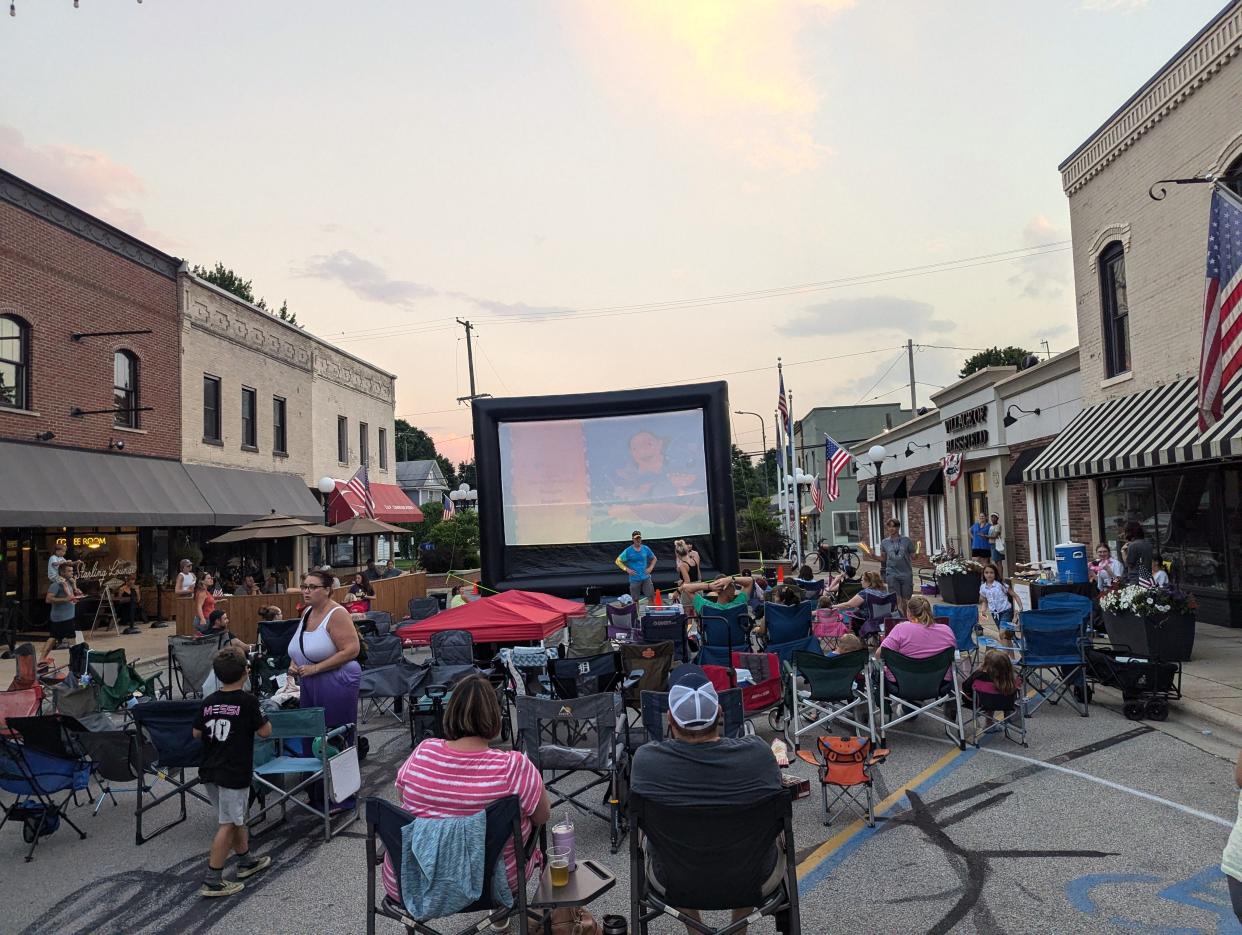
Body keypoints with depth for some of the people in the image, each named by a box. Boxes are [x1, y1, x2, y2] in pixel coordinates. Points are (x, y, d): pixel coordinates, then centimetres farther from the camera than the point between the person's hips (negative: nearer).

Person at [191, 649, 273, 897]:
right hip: (234, 772, -7)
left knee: (235, 818, 20)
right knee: (228, 824, 0)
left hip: (209, 771, 7)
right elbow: (265, 731, -6)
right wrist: (261, 717, 12)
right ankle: (212, 881, 1)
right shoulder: (248, 701, -14)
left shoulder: (209, 701, 3)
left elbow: (197, 734, 12)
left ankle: (246, 861, 34)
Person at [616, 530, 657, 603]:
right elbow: (618, 561, -3)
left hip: (646, 578, 2)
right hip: (634, 579, -2)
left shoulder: (646, 549, 2)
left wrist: (651, 567, 1)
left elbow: (654, 558, 17)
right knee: (635, 600, 5)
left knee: (651, 597, 1)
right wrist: (626, 569, -13)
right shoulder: (628, 551, -7)